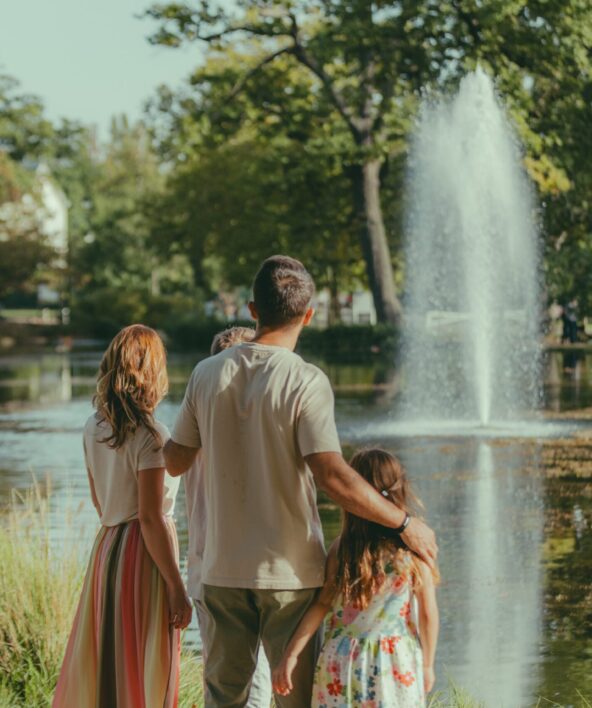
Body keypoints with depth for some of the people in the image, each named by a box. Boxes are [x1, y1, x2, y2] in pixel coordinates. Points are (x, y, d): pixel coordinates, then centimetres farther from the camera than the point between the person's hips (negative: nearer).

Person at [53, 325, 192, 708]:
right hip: (143, 553, -7)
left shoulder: (94, 427, 5)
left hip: (107, 546, 7)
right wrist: (177, 588, -16)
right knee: (144, 674, 1)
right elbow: (150, 518, -19)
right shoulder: (149, 436, -17)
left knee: (103, 662, 16)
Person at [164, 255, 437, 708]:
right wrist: (405, 523, -15)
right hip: (289, 570, -4)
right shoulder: (305, 382, -14)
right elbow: (332, 475, -24)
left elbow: (176, 462, 9)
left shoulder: (207, 375, 0)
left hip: (223, 569, 4)